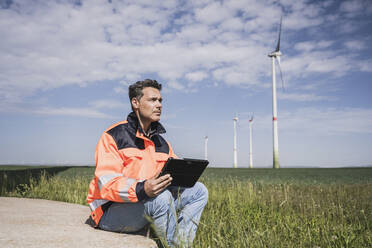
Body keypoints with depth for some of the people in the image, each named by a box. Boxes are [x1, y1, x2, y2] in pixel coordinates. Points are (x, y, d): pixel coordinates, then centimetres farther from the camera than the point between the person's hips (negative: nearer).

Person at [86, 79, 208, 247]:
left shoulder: (161, 142, 13)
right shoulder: (113, 136, -10)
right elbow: (106, 183, -20)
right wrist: (141, 189, -38)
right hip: (111, 211, -7)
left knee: (199, 190, -2)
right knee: (161, 196, -33)